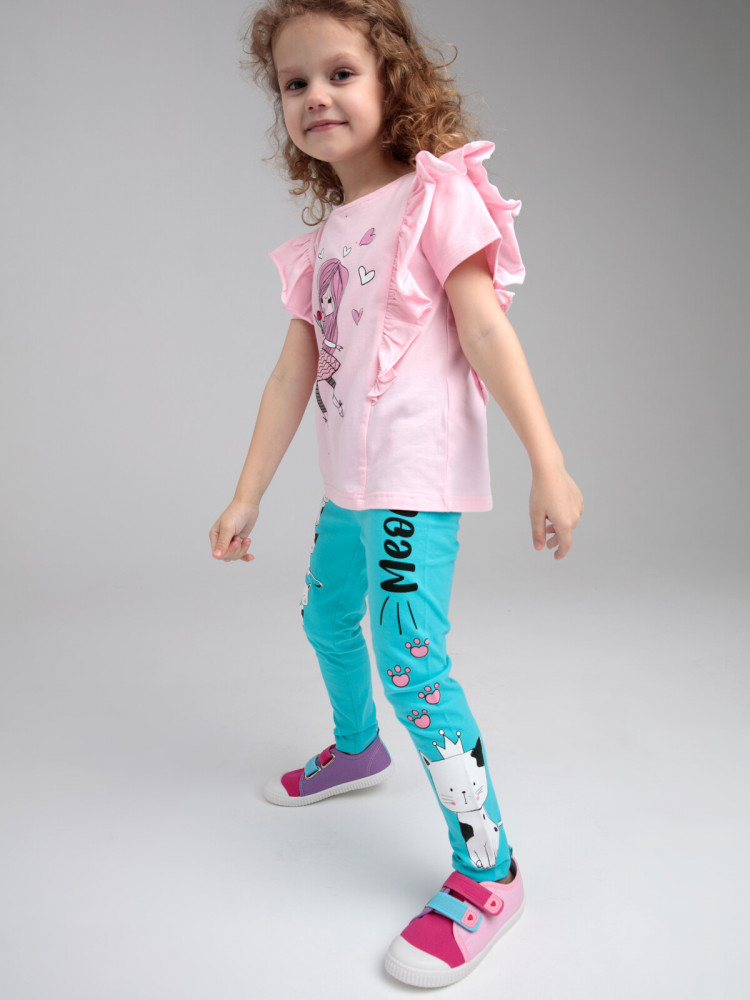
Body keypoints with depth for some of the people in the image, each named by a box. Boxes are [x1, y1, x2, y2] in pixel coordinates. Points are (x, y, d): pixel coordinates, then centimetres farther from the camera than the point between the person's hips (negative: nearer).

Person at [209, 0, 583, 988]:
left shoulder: (436, 197, -6)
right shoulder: (324, 236, 13)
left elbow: (486, 331, -14)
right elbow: (295, 372, 10)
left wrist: (548, 463, -20)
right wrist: (246, 496, 8)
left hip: (417, 479, -8)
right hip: (348, 482, 8)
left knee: (411, 659, -15)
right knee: (327, 618, 22)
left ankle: (486, 873, -1)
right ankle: (356, 749, 50)